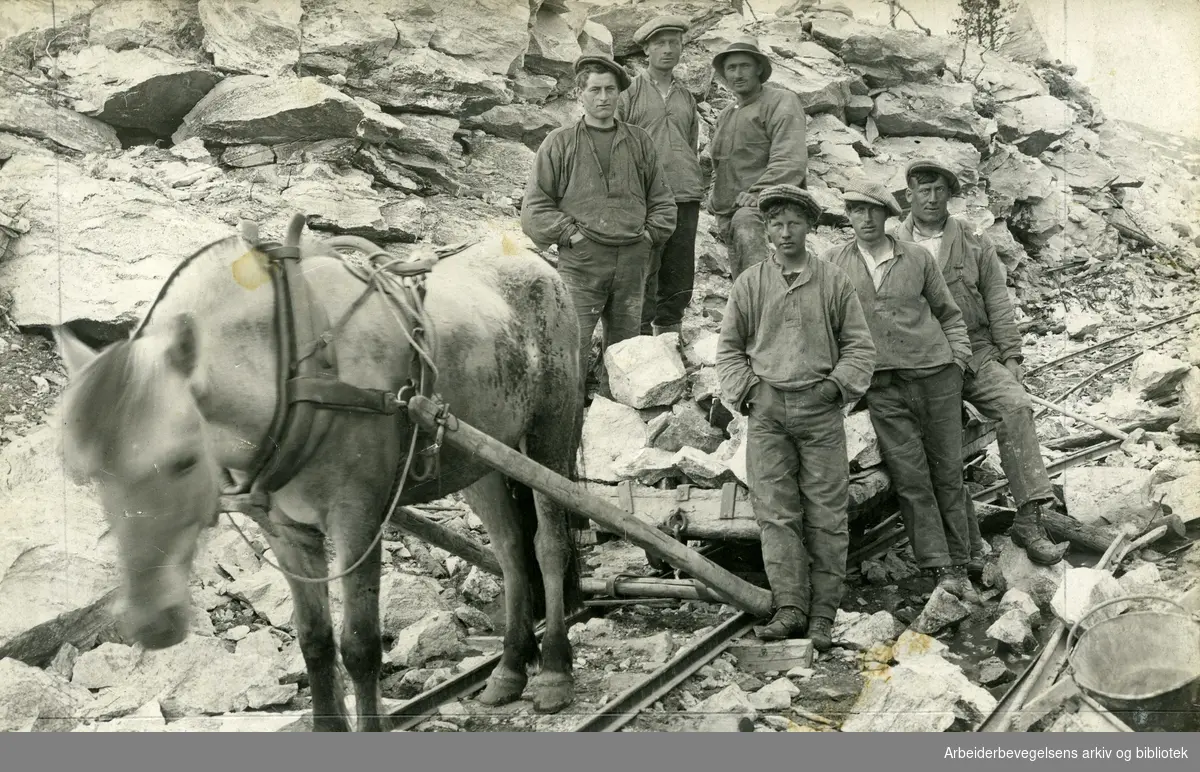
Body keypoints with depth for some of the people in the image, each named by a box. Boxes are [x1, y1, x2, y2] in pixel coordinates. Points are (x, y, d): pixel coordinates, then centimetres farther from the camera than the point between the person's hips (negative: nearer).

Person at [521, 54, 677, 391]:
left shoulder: (640, 142, 13)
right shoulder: (560, 143, 3)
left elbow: (662, 200, 19)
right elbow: (535, 205, 1)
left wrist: (650, 234, 4)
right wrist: (570, 234, -7)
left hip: (632, 261, 4)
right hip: (580, 261, -3)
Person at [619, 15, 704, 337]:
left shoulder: (686, 97, 19)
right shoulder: (629, 92, 4)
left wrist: (696, 189, 16)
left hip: (685, 198, 5)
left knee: (679, 280, 7)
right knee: (642, 280, -8)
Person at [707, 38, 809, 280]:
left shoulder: (781, 102, 2)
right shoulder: (725, 117, 26)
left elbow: (790, 161, -12)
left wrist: (759, 192, -23)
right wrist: (716, 199, 19)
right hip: (730, 214, 8)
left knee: (746, 224, -40)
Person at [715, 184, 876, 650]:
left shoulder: (834, 283, 4)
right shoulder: (750, 284, 7)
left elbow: (859, 346, 8)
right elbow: (729, 345, 13)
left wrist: (837, 384, -5)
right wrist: (744, 388, 0)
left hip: (820, 407, -1)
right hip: (766, 408, 1)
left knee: (825, 513, 0)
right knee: (775, 510, -3)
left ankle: (822, 614, 6)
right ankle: (789, 608, 0)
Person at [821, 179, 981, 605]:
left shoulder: (917, 257, 9)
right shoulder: (833, 262, 6)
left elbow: (948, 312, 17)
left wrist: (958, 359, 5)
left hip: (935, 374, 1)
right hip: (882, 385, -1)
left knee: (948, 472, 3)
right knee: (910, 477, -7)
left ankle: (959, 566, 11)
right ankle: (940, 569, -5)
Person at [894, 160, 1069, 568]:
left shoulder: (976, 245, 12)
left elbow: (998, 304, 11)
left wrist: (1011, 355, 2)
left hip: (975, 353, 1)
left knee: (1015, 406, -25)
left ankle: (1029, 518, -27)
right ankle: (966, 545, -1)